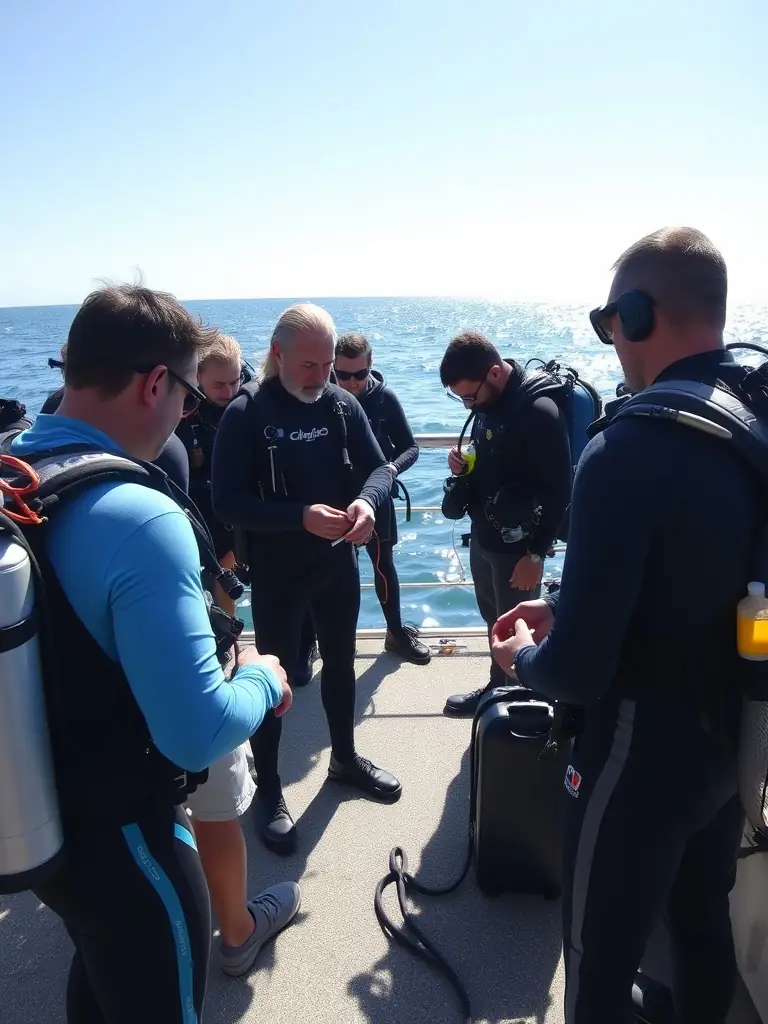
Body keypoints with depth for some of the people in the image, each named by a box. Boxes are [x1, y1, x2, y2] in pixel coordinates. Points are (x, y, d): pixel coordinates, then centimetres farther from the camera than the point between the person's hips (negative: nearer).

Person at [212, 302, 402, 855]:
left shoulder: (343, 403, -3)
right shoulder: (245, 414, -14)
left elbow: (378, 466, -2)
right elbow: (227, 500, -19)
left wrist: (367, 501, -25)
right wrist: (301, 517, -31)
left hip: (339, 561, 5)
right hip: (278, 571, -4)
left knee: (341, 662, 20)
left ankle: (345, 757, 43)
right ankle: (269, 790, 26)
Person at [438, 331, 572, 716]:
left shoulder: (539, 412, -22)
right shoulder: (487, 401, 2)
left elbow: (560, 490, -20)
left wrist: (536, 554, -17)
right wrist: (464, 464, -4)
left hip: (516, 544, -7)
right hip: (483, 535, 7)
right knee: (493, 620, 20)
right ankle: (498, 687, 38)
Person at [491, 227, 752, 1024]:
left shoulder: (627, 451, -27)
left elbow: (577, 669, -26)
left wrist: (527, 656, -5)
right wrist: (568, 610, 9)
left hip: (644, 748, -7)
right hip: (736, 736, 8)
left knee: (600, 954, 15)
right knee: (703, 924, 28)